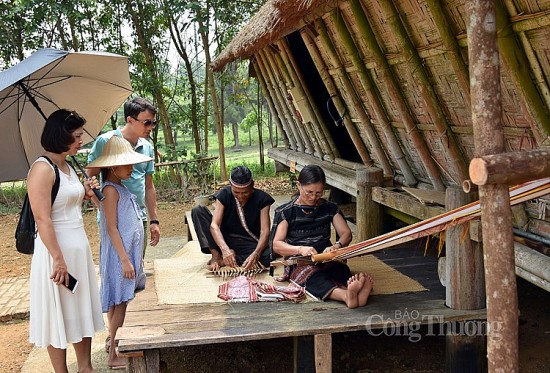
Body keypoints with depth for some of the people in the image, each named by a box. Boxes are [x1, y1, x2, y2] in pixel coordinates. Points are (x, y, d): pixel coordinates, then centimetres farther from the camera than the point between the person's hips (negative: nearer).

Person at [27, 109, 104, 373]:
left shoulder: (68, 167, 10)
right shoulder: (42, 169, -17)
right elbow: (43, 219, -22)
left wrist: (86, 193, 5)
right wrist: (59, 259, -23)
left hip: (79, 246, 9)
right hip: (56, 249, -9)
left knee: (83, 309, 15)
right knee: (59, 315, 4)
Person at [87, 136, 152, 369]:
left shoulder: (121, 188, 12)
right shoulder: (111, 190, -15)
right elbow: (112, 229, -19)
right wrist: (125, 260, -21)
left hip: (128, 253, 9)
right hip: (119, 255, -9)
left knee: (118, 303, 16)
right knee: (119, 303, -4)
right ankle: (114, 356, 2)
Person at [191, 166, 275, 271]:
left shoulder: (261, 199, -11)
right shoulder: (224, 195, -8)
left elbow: (265, 231, -19)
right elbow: (214, 225, -19)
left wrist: (256, 254, -40)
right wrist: (224, 249, -38)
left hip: (250, 244, -2)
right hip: (225, 240, 2)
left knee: (269, 256, -36)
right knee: (198, 211, -16)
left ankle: (222, 260, -25)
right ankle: (216, 255, -24)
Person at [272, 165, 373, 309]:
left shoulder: (329, 208, 14)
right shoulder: (285, 212, 3)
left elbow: (346, 233, 7)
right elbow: (277, 245, -6)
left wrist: (337, 246, -17)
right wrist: (300, 249, -26)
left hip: (327, 259, 3)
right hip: (299, 263, -3)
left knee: (341, 269, -33)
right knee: (314, 276, -39)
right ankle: (347, 295, -68)